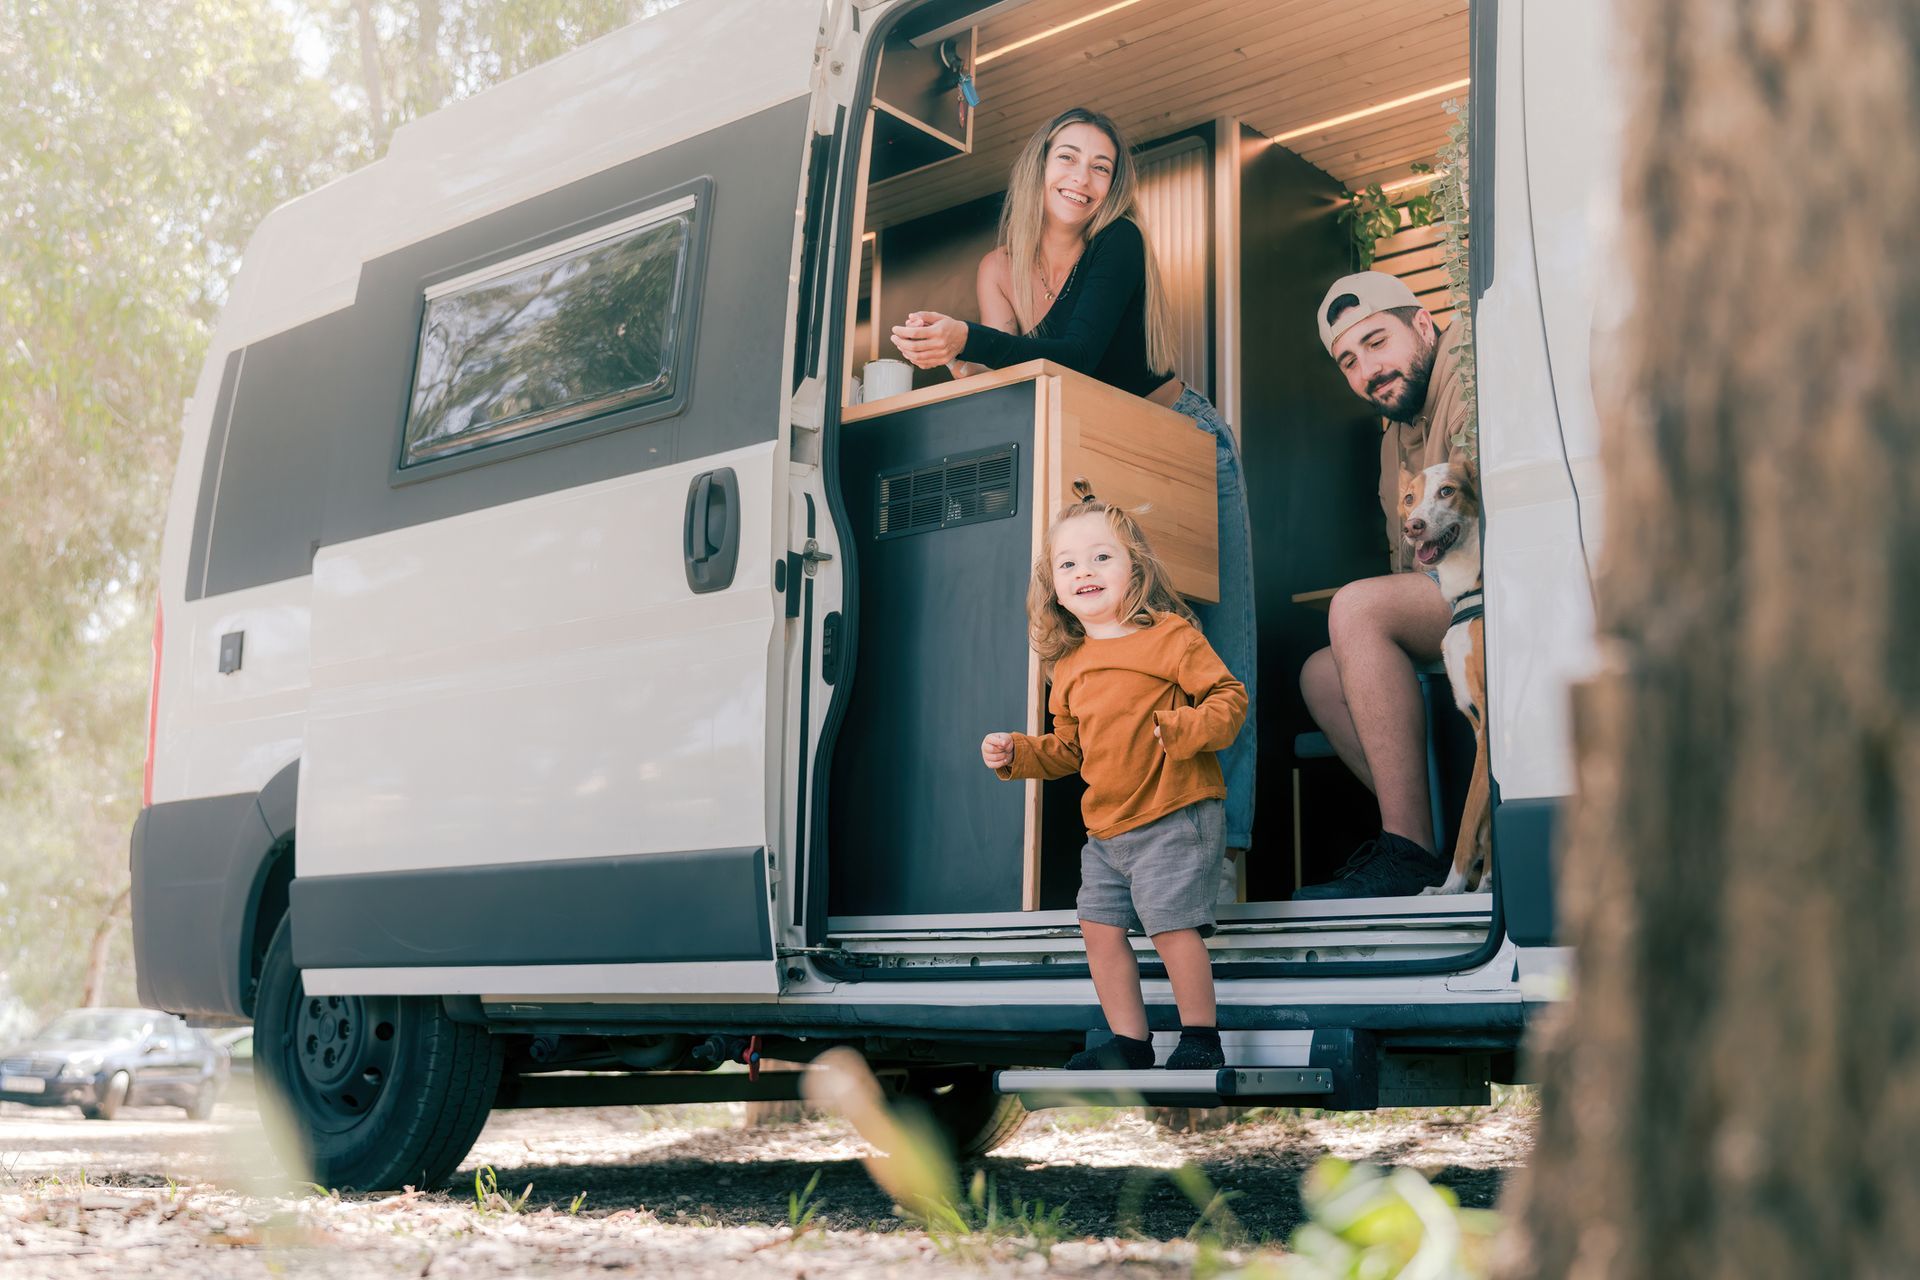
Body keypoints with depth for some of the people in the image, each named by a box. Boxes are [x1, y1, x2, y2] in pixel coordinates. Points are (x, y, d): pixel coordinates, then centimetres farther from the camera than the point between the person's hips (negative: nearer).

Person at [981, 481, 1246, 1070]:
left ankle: (1201, 1037, 8)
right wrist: (1016, 752, 10)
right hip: (1106, 828, 7)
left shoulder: (1168, 635, -8)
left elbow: (1229, 695, -10)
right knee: (1100, 928, 8)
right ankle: (1128, 1041, 21)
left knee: (1172, 925, -9)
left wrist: (1187, 728, -27)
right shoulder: (1068, 666, 13)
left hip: (1175, 817, -7)